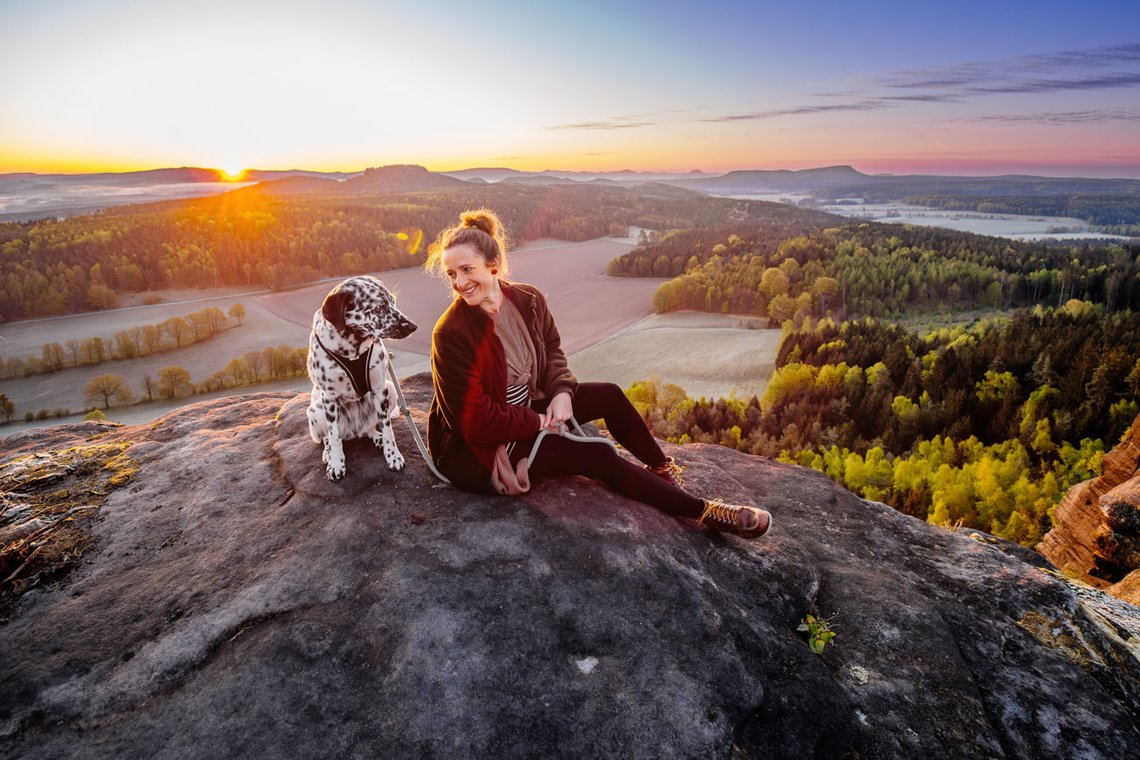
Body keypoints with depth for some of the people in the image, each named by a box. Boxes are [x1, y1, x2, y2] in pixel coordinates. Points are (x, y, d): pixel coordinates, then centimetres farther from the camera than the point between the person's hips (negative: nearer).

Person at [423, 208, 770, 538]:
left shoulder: (528, 300, -10)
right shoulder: (452, 335, -28)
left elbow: (551, 349, 8)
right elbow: (476, 421, -25)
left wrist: (562, 391, -12)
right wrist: (540, 423, -17)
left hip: (526, 408, 7)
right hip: (474, 447, -7)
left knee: (609, 396, -1)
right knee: (596, 457, -15)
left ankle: (663, 469, 23)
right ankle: (703, 512, -2)